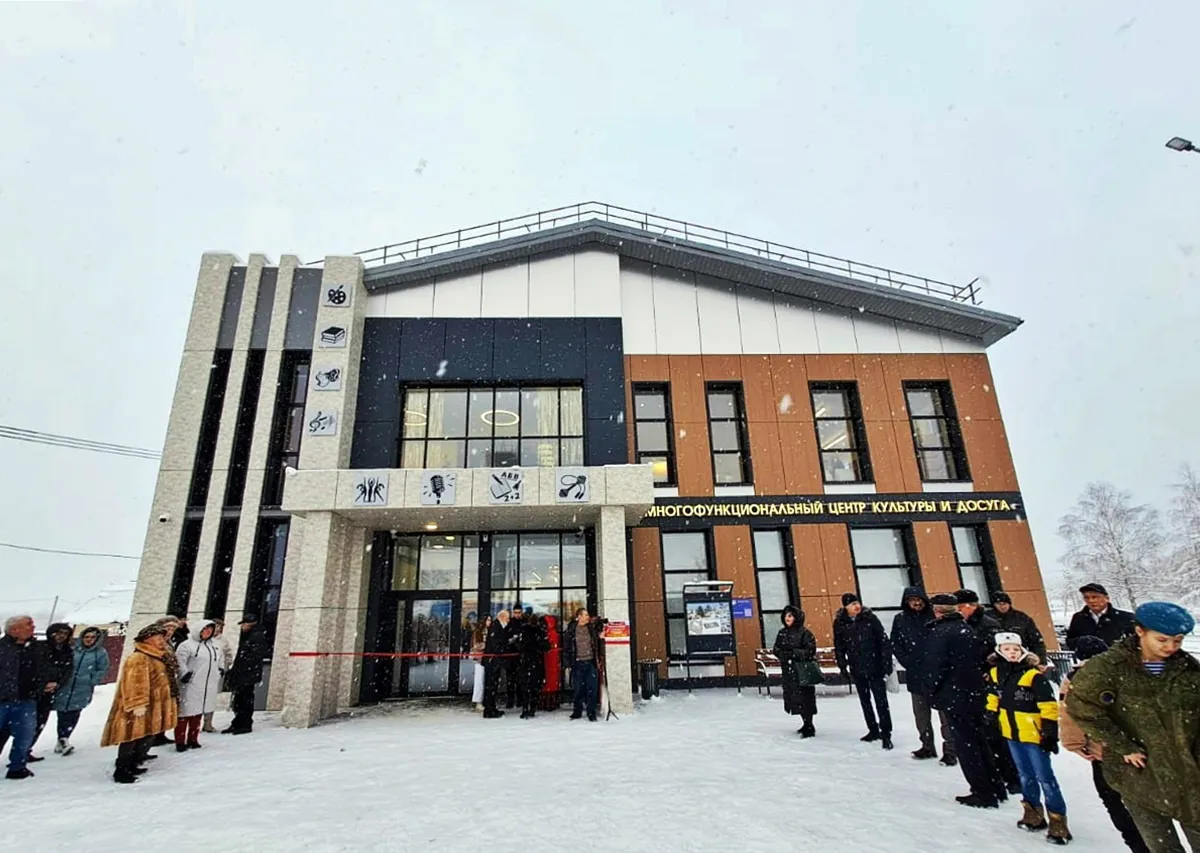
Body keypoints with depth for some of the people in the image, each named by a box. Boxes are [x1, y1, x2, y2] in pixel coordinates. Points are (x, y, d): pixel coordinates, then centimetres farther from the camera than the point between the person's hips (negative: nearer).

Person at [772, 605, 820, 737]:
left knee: (805, 697, -5)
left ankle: (809, 727, 9)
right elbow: (777, 649, 12)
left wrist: (794, 653, -21)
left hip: (803, 670, -6)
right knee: (794, 697, 10)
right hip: (788, 670, 6)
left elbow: (810, 650, -14)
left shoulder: (804, 632, -10)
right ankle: (807, 724, 27)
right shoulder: (782, 633, 9)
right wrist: (777, 652, -10)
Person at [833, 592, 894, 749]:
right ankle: (873, 730, 29)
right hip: (857, 669, 3)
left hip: (874, 667, -3)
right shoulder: (840, 623, -3)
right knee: (864, 700, 14)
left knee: (881, 700, -1)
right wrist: (842, 667, 2)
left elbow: (884, 641, -7)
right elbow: (839, 647, 5)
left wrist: (886, 663, -10)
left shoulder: (870, 618, -9)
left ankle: (886, 733, 9)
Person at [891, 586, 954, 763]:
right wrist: (908, 663, -3)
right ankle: (927, 746, 27)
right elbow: (895, 645, 5)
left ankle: (950, 749, 9)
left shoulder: (935, 616, -5)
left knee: (945, 712, 0)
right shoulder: (900, 619, 2)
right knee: (921, 713, 13)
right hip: (916, 675, 3)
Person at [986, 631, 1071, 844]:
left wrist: (1050, 731, -18)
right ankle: (1033, 814, 33)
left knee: (1045, 778, 1)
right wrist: (991, 717, 15)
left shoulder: (1034, 676, -20)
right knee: (1026, 776, 19)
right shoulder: (995, 674, -2)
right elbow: (993, 699, 14)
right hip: (1012, 734, 6)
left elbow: (1049, 706, -18)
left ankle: (1058, 822, 12)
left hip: (1033, 735, -6)